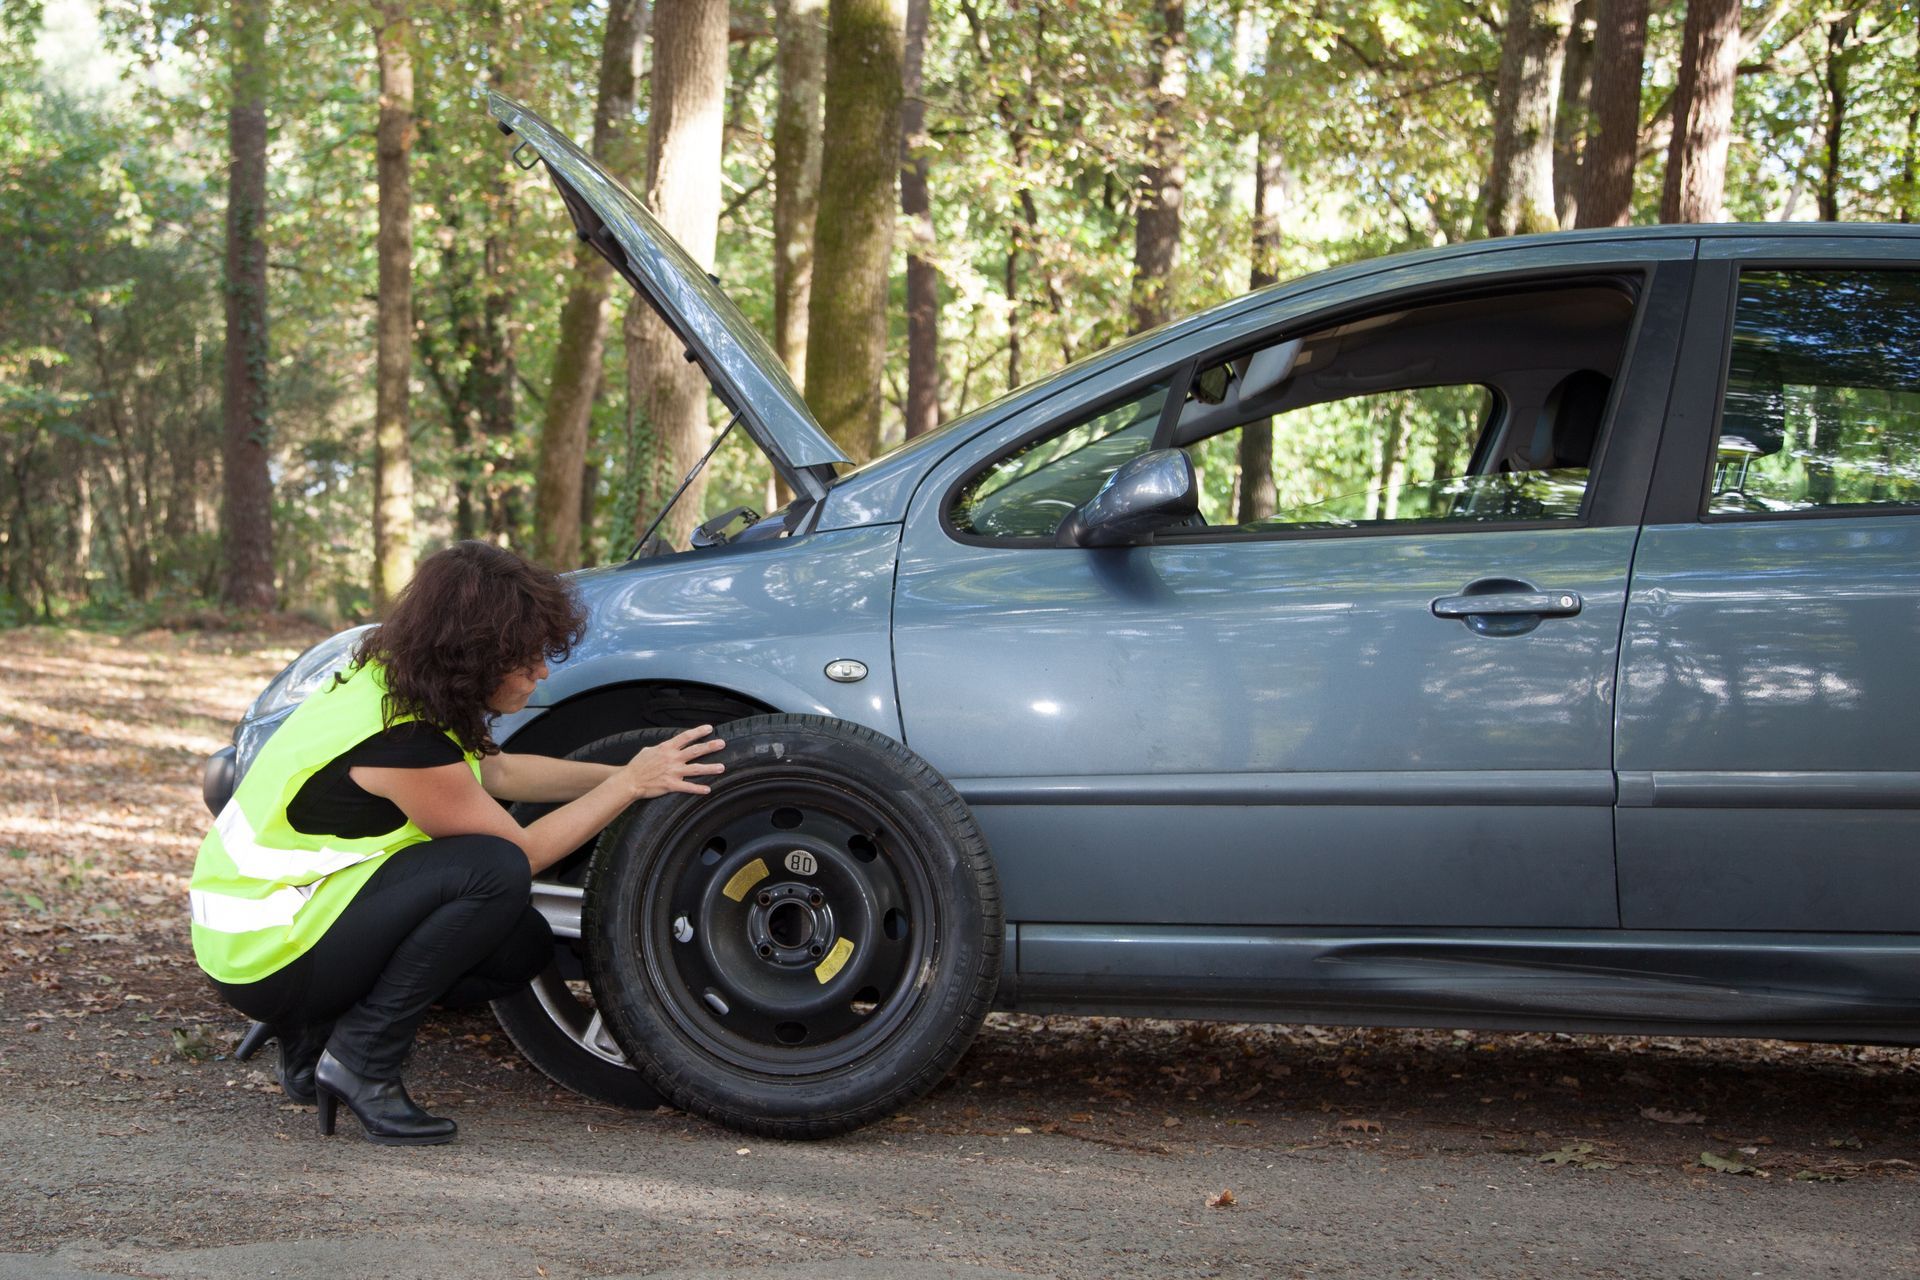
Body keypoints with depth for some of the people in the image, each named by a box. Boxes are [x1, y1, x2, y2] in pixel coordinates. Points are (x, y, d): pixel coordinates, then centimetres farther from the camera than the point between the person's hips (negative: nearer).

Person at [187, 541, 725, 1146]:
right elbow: (524, 851, -11)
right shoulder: (405, 742, -25)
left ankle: (314, 1039, 10)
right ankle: (362, 1061, -14)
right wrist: (631, 784, -5)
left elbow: (495, 771, 20)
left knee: (524, 944, 7)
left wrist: (625, 773, 15)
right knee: (495, 871, -24)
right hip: (266, 959, -10)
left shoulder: (390, 680, 2)